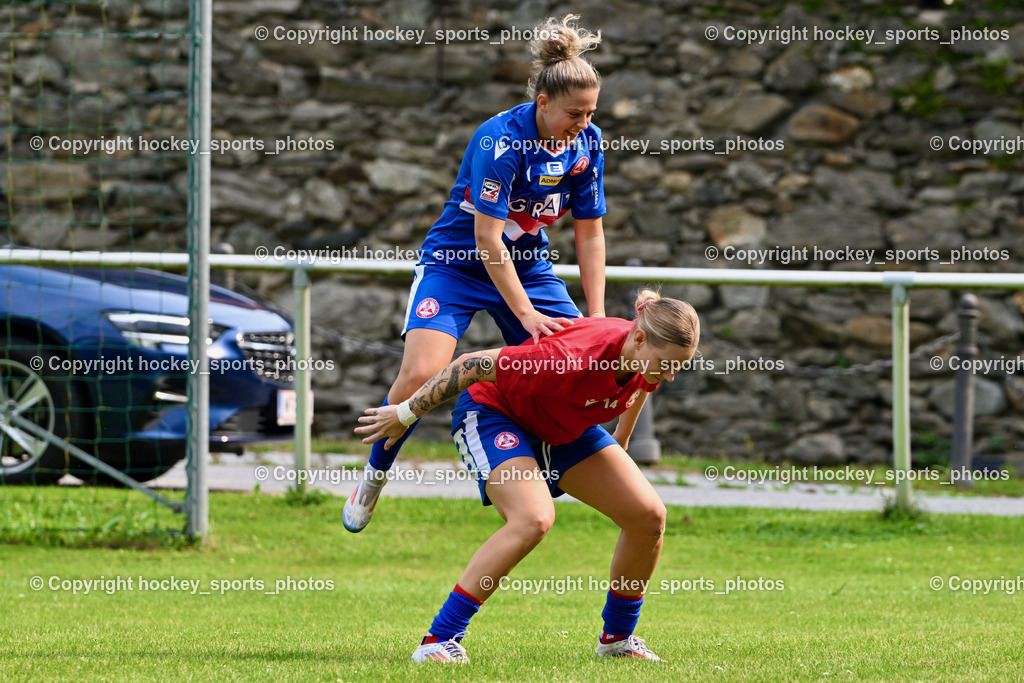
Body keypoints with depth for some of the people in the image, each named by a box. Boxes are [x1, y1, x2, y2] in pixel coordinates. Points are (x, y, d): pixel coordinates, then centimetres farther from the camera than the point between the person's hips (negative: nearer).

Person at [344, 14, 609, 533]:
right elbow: (487, 238, -27)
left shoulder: (587, 143, -8)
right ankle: (374, 475, 1)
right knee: (421, 374, -22)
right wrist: (525, 314, -31)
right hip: (458, 263, -6)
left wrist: (595, 319, -6)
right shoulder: (500, 140, -27)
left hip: (528, 265, 6)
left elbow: (589, 234, 0)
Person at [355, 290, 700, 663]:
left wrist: (621, 439, 23)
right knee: (533, 519, -33)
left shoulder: (649, 355, -19)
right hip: (492, 412, -8)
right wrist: (405, 414, -21)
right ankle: (438, 641, -28)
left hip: (564, 429, 8)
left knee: (649, 516, -4)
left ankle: (617, 637, 16)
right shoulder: (572, 358, -41)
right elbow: (473, 365, -31)